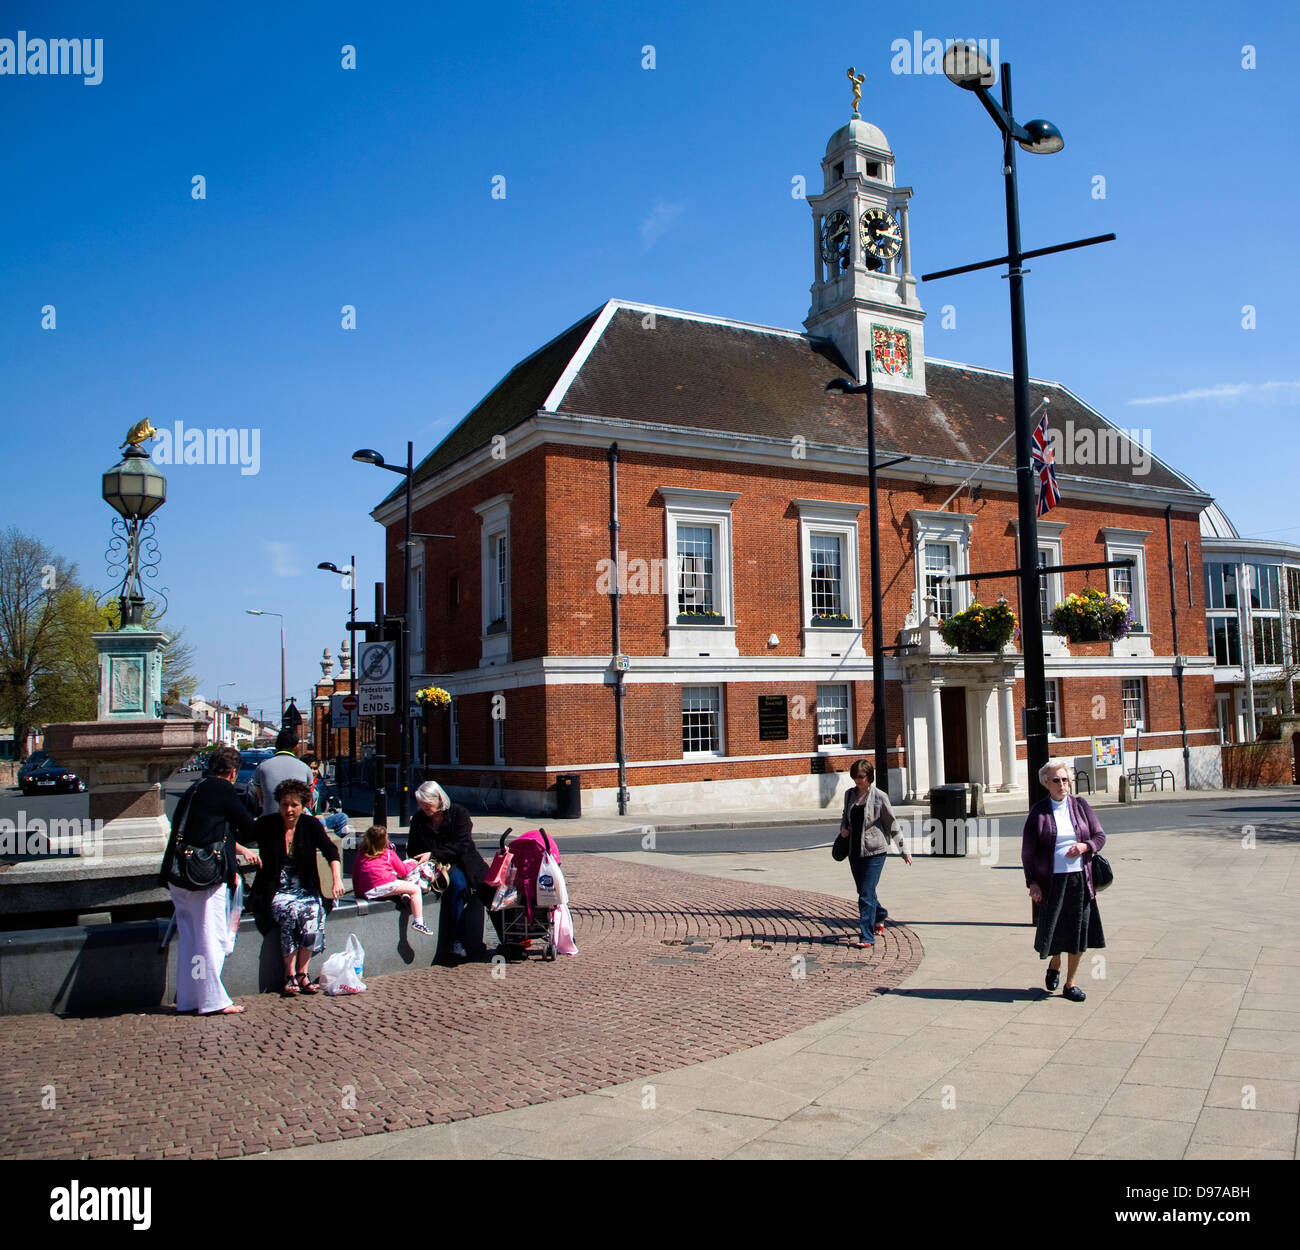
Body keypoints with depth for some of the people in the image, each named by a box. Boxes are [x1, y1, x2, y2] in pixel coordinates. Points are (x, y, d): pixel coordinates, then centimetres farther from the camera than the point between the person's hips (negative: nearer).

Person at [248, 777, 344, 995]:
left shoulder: (311, 825, 0)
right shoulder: (266, 825, -2)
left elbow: (331, 851, -10)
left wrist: (337, 880, -25)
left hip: (305, 889, 2)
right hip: (275, 891, -2)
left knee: (314, 911, -29)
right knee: (292, 911, -32)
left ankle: (301, 972, -17)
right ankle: (290, 974, -21)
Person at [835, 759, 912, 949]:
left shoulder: (879, 797, -9)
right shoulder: (850, 794, 6)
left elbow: (893, 824, -4)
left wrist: (904, 851, -1)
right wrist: (843, 828, 1)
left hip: (874, 851, -6)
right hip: (855, 851, 6)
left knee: (866, 895, -9)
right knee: (863, 891, 18)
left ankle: (867, 938, -4)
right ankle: (880, 916, 46)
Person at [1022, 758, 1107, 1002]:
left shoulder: (1080, 806, 6)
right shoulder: (1038, 811, -2)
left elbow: (1100, 836, 9)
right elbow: (1027, 851, -1)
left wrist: (1085, 846, -13)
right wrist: (1032, 882, -8)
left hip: (1080, 879, 2)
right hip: (1052, 880, -2)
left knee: (1078, 930, 4)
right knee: (1054, 929, 1)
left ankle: (1070, 983, 19)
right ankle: (1055, 965, 34)